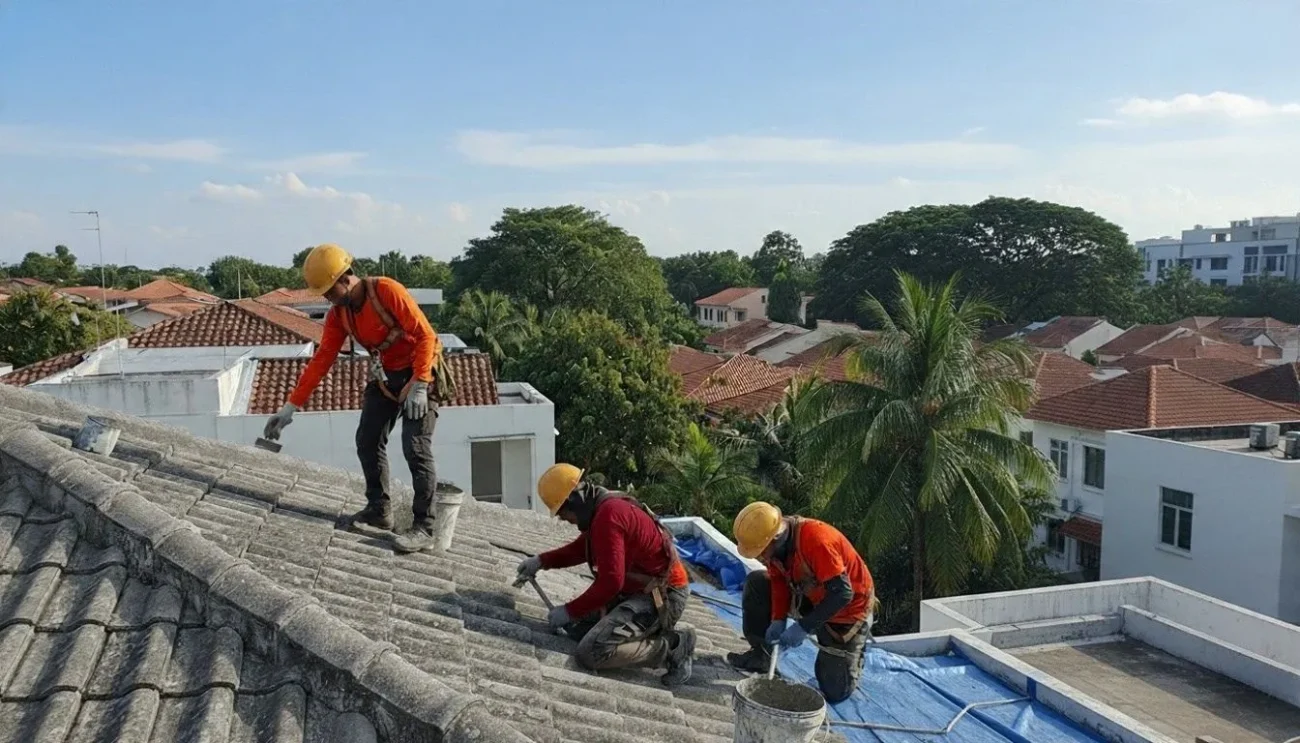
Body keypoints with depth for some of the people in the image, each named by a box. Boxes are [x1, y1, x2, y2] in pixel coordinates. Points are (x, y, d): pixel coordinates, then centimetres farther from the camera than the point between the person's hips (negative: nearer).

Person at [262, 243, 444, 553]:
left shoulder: (387, 291, -23)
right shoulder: (338, 314, -1)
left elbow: (425, 335, -24)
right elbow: (321, 360, 2)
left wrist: (419, 387, -29)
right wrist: (290, 407, -1)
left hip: (419, 372, -8)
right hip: (384, 376, 8)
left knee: (415, 448, -13)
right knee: (367, 442, 7)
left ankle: (424, 527, -9)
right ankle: (378, 511, 21)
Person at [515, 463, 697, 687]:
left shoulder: (607, 516, -24)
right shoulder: (604, 506, 7)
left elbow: (610, 582, -24)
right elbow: (582, 547, 26)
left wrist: (570, 611, -13)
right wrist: (541, 561, 15)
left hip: (662, 596, -11)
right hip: (638, 589, 11)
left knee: (591, 653, -21)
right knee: (576, 624, 14)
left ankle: (672, 647, -9)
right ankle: (652, 635, 10)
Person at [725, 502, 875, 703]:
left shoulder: (816, 540, -37)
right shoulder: (776, 543, -14)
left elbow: (842, 593, -35)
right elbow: (779, 580, -4)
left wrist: (804, 627, -33)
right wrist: (778, 620, -17)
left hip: (848, 608, -7)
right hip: (811, 596, 7)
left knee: (835, 692, -4)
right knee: (756, 584, -6)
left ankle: (856, 642, 22)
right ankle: (760, 654, 6)